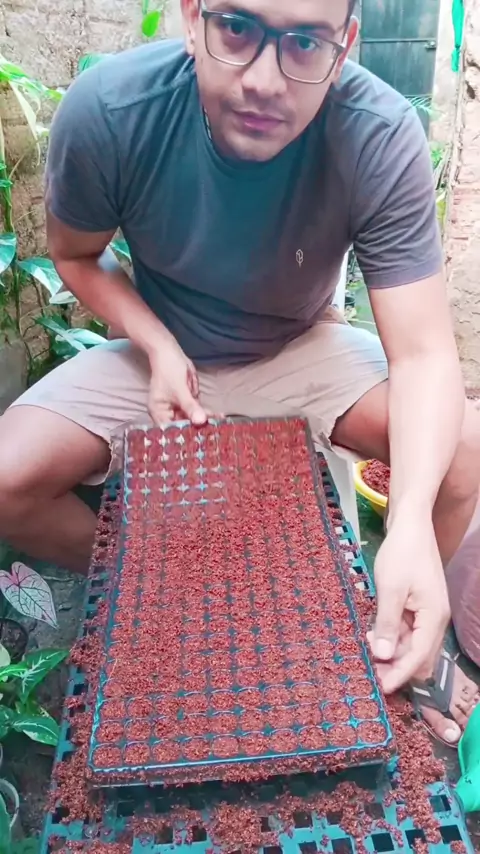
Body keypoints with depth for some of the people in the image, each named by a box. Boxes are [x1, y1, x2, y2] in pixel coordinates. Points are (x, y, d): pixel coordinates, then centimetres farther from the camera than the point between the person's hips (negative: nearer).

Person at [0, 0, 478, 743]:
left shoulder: (382, 139, -26)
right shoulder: (106, 109, -23)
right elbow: (76, 256, -4)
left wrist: (410, 527, -45)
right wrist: (159, 348, -21)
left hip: (303, 350, 0)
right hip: (160, 349, 1)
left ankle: (402, 631, 8)